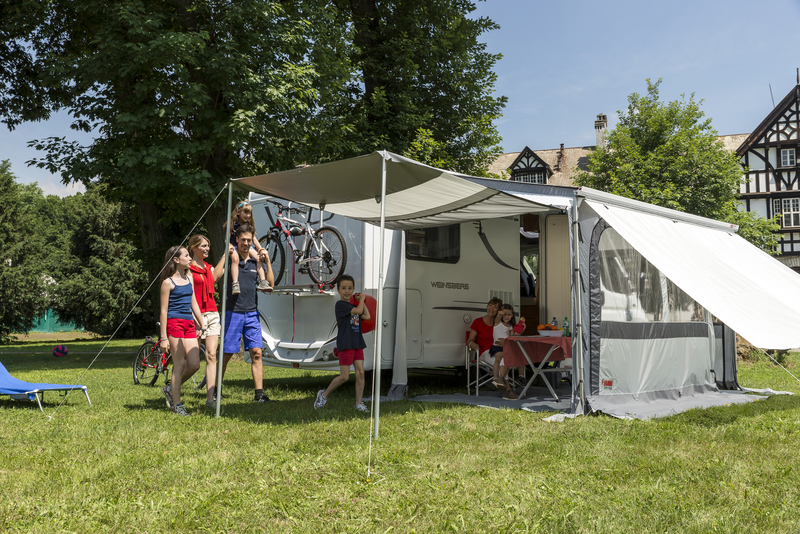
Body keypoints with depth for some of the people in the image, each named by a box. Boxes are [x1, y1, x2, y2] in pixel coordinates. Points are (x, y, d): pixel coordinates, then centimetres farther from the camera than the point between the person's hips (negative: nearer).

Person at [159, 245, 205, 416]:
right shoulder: (168, 282, -5)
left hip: (189, 324, 7)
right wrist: (163, 337, -10)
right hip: (174, 323, -7)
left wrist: (202, 326, 19)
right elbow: (164, 310, -7)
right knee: (179, 364, -4)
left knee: (194, 364, 0)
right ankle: (177, 405, 6)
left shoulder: (188, 279, 16)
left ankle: (171, 389, 22)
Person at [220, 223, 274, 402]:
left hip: (252, 314, 4)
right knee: (226, 354, 2)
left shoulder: (256, 261, 12)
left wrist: (268, 261, 0)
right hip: (233, 313, -3)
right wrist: (226, 255, -17)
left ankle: (259, 393, -2)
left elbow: (270, 284, 6)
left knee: (256, 353, -3)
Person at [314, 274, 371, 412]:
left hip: (357, 343, 7)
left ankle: (358, 403, 6)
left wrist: (361, 301, 11)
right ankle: (324, 394, 15)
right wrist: (362, 299, 1)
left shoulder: (354, 305, 16)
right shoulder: (340, 304, -9)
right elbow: (358, 311, -18)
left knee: (360, 373, 0)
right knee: (344, 377, -5)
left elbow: (366, 316, 8)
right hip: (345, 344, -7)